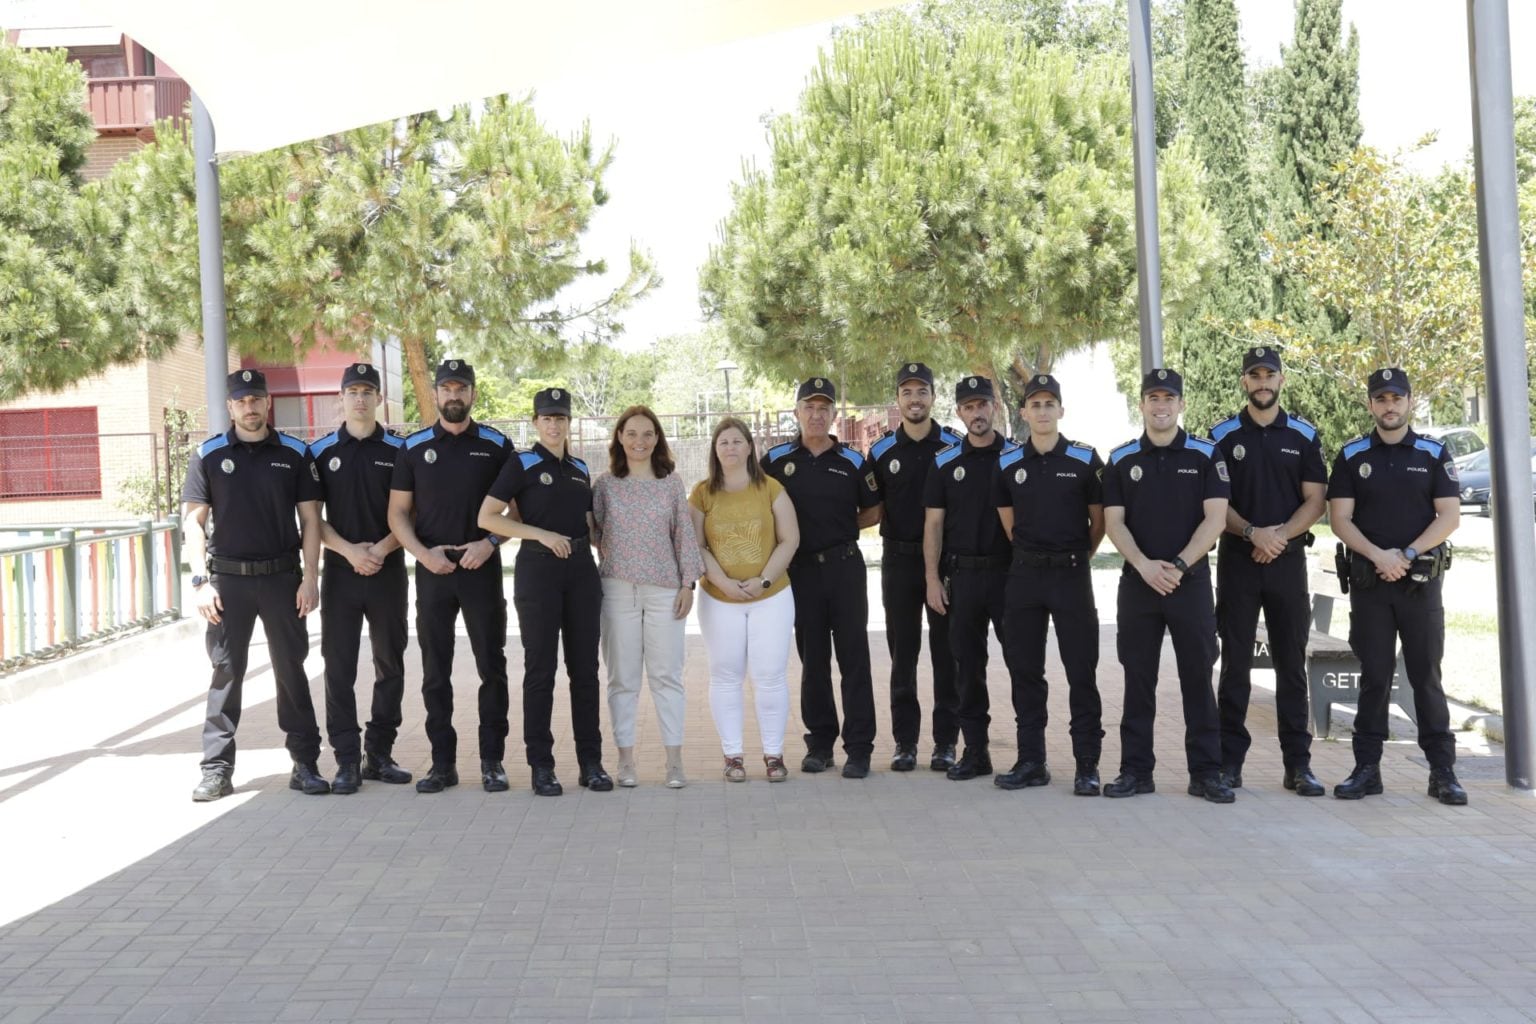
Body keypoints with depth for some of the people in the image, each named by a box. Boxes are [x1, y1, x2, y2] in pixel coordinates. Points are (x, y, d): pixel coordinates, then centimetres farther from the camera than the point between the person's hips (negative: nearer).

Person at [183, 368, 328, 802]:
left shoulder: (295, 453, 4)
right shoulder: (209, 455, 3)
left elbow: (310, 519, 3)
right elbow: (193, 521, 1)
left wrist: (310, 578, -4)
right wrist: (200, 581, -8)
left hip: (282, 578, 0)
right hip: (228, 578, 0)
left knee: (291, 669, 6)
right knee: (226, 672, 3)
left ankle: (305, 764, 13)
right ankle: (217, 769, 9)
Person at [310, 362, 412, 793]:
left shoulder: (399, 450, 4)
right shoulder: (321, 452, 5)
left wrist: (381, 549, -13)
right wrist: (349, 550, -12)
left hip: (388, 570, 1)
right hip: (340, 571, 0)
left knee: (390, 665, 6)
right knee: (339, 668, 0)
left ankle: (379, 754, 17)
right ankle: (347, 759, 5)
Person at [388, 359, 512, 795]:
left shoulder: (497, 445, 4)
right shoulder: (414, 447, 6)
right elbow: (398, 513, 7)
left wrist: (490, 542, -12)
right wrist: (423, 553, -9)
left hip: (482, 568, -1)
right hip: (433, 571, 1)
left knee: (492, 666, 1)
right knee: (435, 671, 5)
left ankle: (492, 760, 10)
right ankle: (443, 762, 14)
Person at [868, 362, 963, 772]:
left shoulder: (955, 446, 1)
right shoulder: (882, 451, 5)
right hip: (899, 558, 1)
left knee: (946, 651, 2)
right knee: (902, 653, 5)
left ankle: (946, 741, 10)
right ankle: (905, 741, 13)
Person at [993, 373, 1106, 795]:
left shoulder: (1085, 460, -2)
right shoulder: (1007, 463, 5)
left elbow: (1099, 521, 5)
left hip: (1072, 573, -3)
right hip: (1024, 574, 3)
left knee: (1081, 670, -2)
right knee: (1025, 671, 7)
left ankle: (1087, 764, 5)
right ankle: (1031, 761, 16)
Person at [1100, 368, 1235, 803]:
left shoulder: (1206, 455, 2)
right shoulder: (1121, 460, 7)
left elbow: (1215, 518, -5)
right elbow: (1113, 521, 1)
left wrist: (1179, 565, -15)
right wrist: (1145, 566, -14)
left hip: (1191, 581, -1)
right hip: (1137, 582, 2)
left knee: (1198, 677, 1)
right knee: (1138, 678, 5)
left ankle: (1206, 772, 8)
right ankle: (1136, 770, 12)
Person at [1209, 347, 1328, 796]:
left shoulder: (1304, 436, 7)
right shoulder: (1222, 435, 4)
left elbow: (1315, 500, 3)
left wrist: (1281, 535, -13)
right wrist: (1252, 533, -15)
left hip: (1288, 560, 1)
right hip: (1237, 559, -1)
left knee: (1292, 665, 4)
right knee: (1235, 665, 2)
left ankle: (1298, 764, 9)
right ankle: (1230, 760, 7)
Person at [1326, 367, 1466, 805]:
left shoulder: (1434, 454, 4)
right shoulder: (1351, 456, 5)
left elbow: (1450, 516, -2)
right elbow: (1340, 519, -1)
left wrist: (1406, 554, -13)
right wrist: (1378, 556, -15)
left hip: (1422, 580, 0)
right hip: (1369, 580, 1)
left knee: (1426, 675, 2)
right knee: (1374, 676, 4)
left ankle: (1443, 771, 7)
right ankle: (1367, 769, 10)